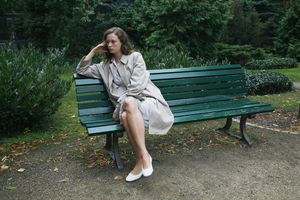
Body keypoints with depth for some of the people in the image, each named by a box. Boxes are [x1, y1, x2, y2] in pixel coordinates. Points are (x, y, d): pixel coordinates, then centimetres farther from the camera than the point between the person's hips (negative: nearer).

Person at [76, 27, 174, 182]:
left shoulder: (135, 57, 3)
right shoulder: (105, 65, 20)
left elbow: (136, 87, -8)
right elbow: (81, 70, 21)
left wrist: (119, 107, -10)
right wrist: (94, 51, 15)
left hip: (148, 101, -3)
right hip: (129, 106, 3)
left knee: (129, 103, -38)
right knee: (125, 117, -35)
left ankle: (144, 155, -38)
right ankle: (141, 161, -27)